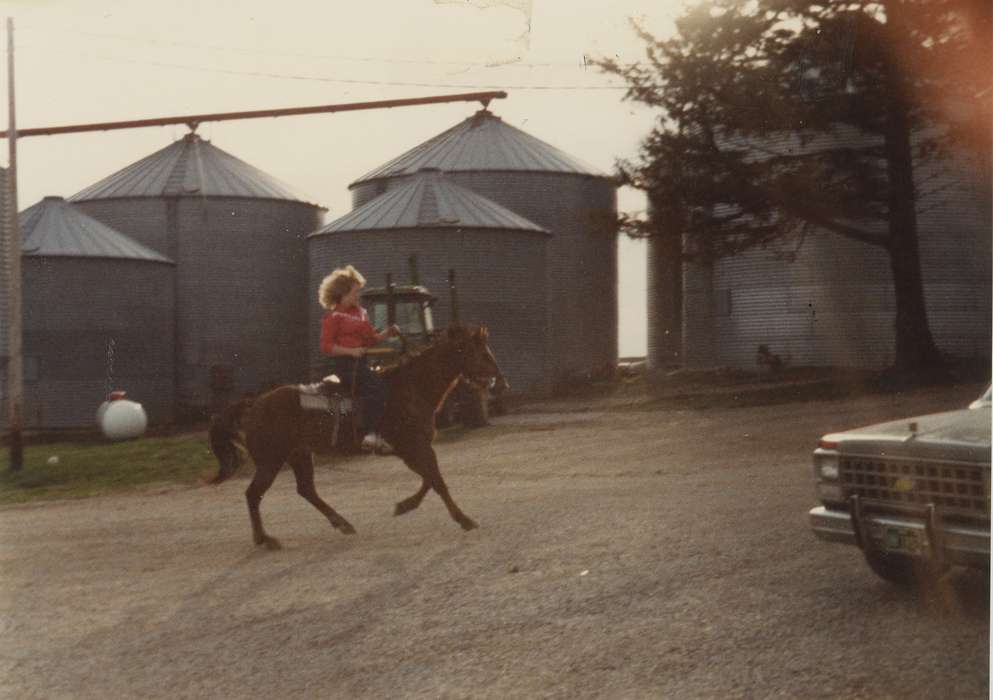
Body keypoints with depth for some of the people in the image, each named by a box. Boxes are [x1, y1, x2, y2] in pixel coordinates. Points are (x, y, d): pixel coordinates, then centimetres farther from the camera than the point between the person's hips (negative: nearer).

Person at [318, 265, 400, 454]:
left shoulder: (361, 312, 19)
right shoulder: (333, 315, -3)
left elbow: (372, 337, 22)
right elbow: (326, 346, -8)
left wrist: (388, 333, 3)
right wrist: (351, 351, -18)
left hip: (361, 361, 8)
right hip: (344, 362, -8)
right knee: (376, 385, -27)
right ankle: (372, 434, -26)